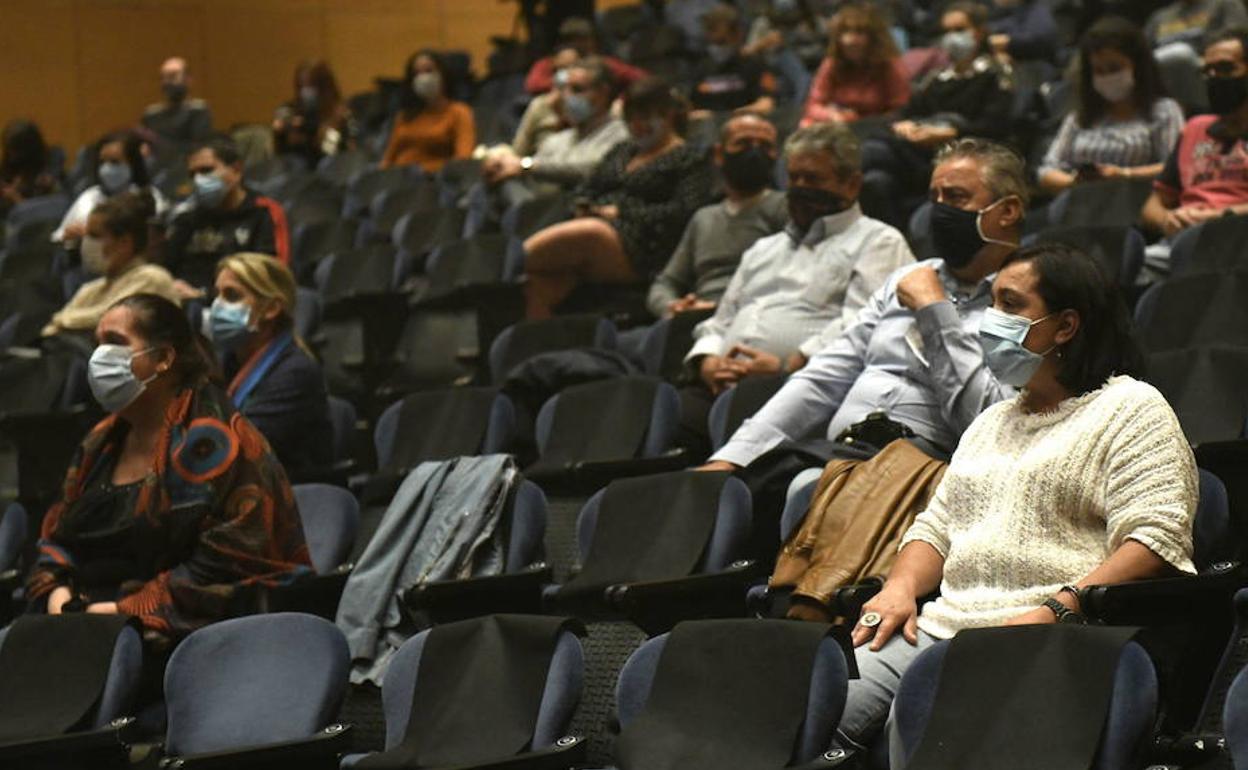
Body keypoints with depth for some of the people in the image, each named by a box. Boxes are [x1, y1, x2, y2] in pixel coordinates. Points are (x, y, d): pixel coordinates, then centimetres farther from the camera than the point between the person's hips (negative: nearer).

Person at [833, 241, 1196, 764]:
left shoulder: (1132, 410, 3)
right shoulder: (993, 421, 29)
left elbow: (1155, 541, -9)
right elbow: (938, 525, 28)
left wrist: (1056, 611, -21)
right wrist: (900, 587, 6)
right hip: (939, 626, 7)